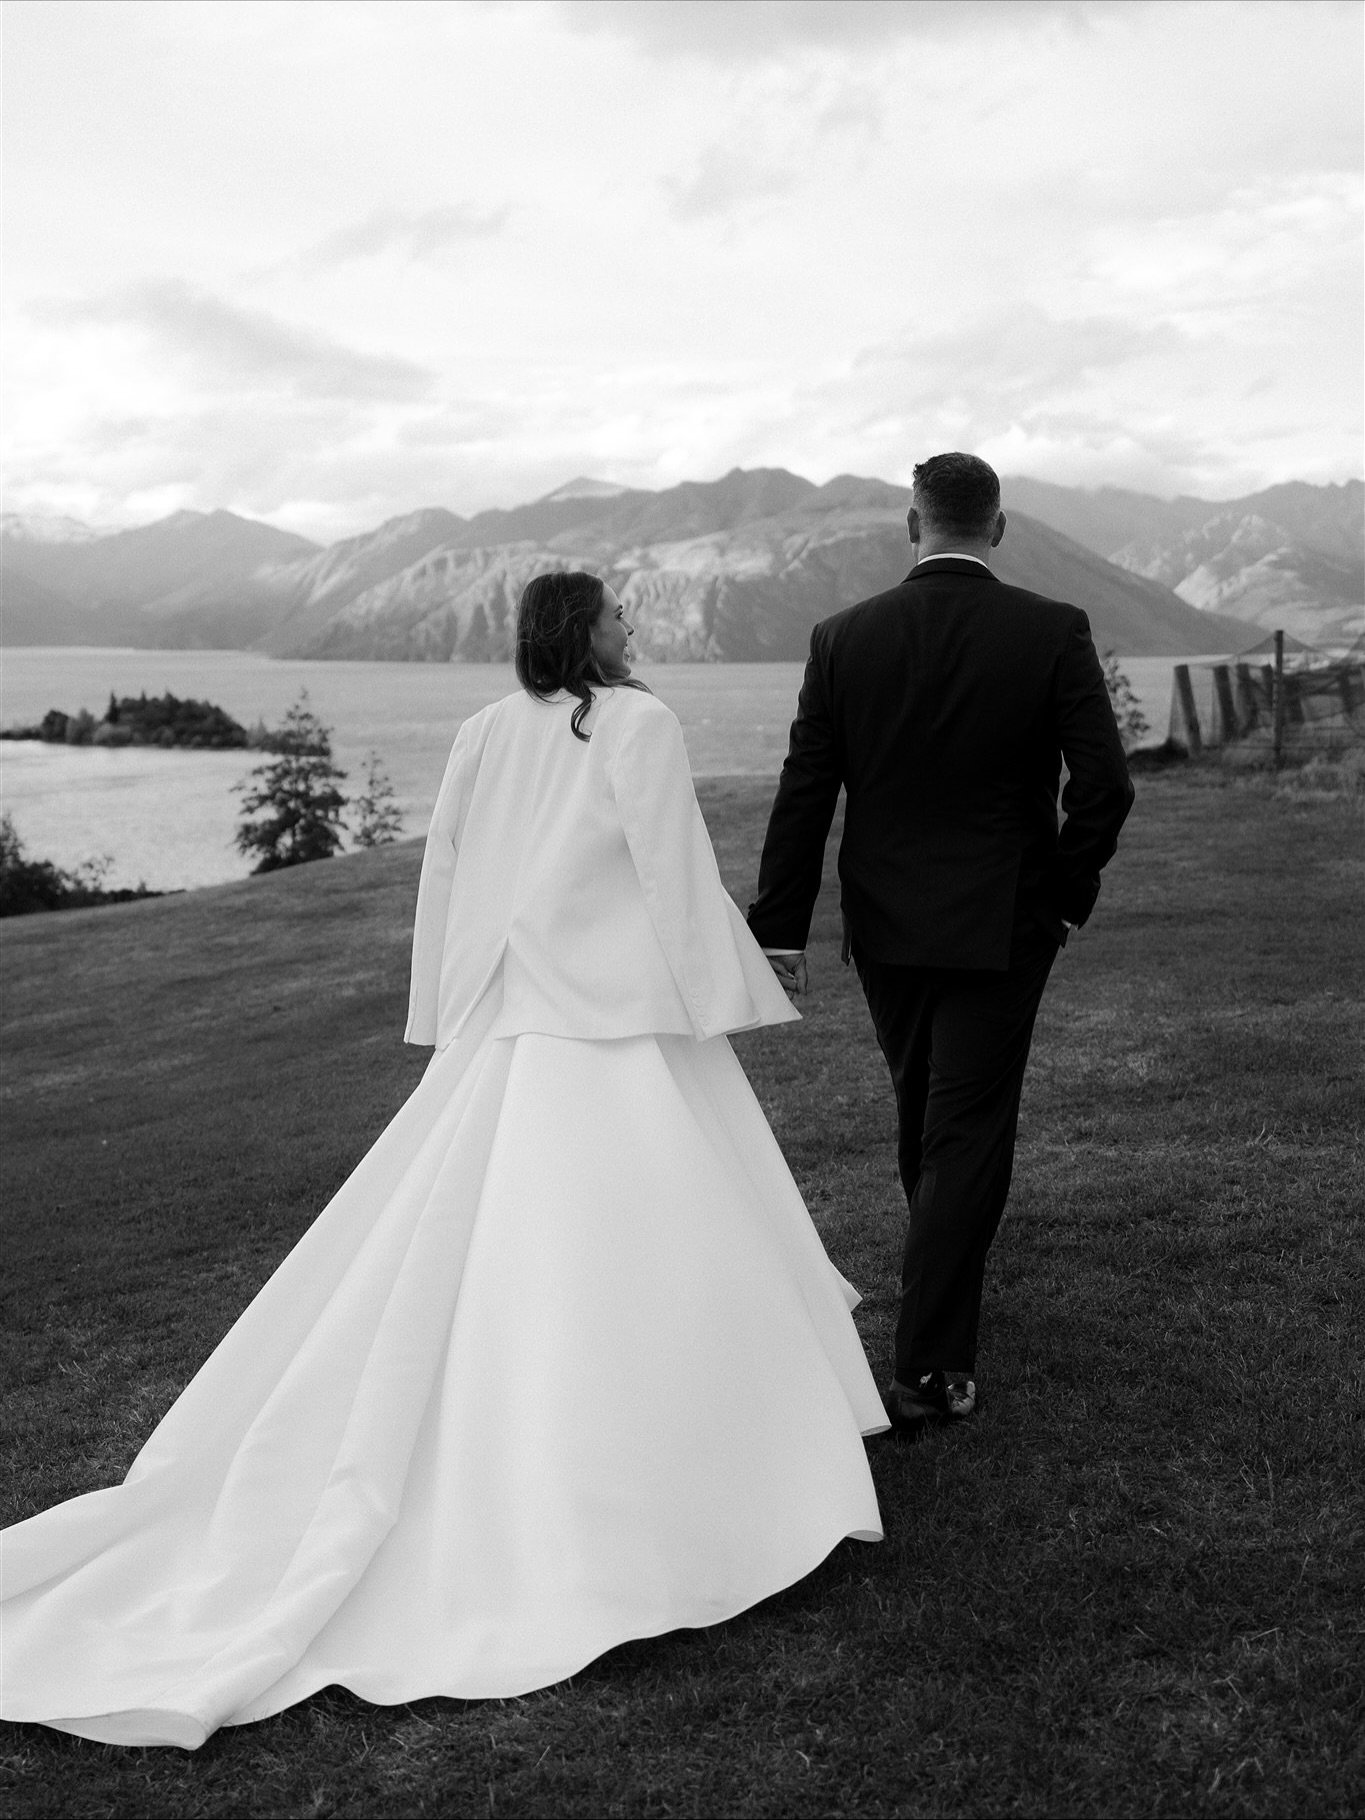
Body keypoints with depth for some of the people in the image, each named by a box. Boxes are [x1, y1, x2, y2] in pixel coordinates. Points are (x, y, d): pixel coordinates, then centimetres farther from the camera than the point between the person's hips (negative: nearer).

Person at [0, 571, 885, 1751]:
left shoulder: (485, 732, 7)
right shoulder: (639, 723, -8)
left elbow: (446, 875, 11)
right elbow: (676, 874, -11)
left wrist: (452, 1016, 19)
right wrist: (713, 1007, -5)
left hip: (501, 1031, 6)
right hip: (619, 1032, -6)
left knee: (451, 1265, 13)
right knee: (617, 1267, -1)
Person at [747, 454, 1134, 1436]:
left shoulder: (845, 637, -4)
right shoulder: (1054, 631, -8)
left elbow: (805, 794, -3)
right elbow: (1104, 783, -13)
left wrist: (780, 929, 1)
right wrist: (1069, 891, 3)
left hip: (885, 923, 3)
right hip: (1001, 924, -2)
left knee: (924, 1110, 22)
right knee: (968, 1129, 2)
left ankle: (946, 1273, 46)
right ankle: (931, 1366, 2)